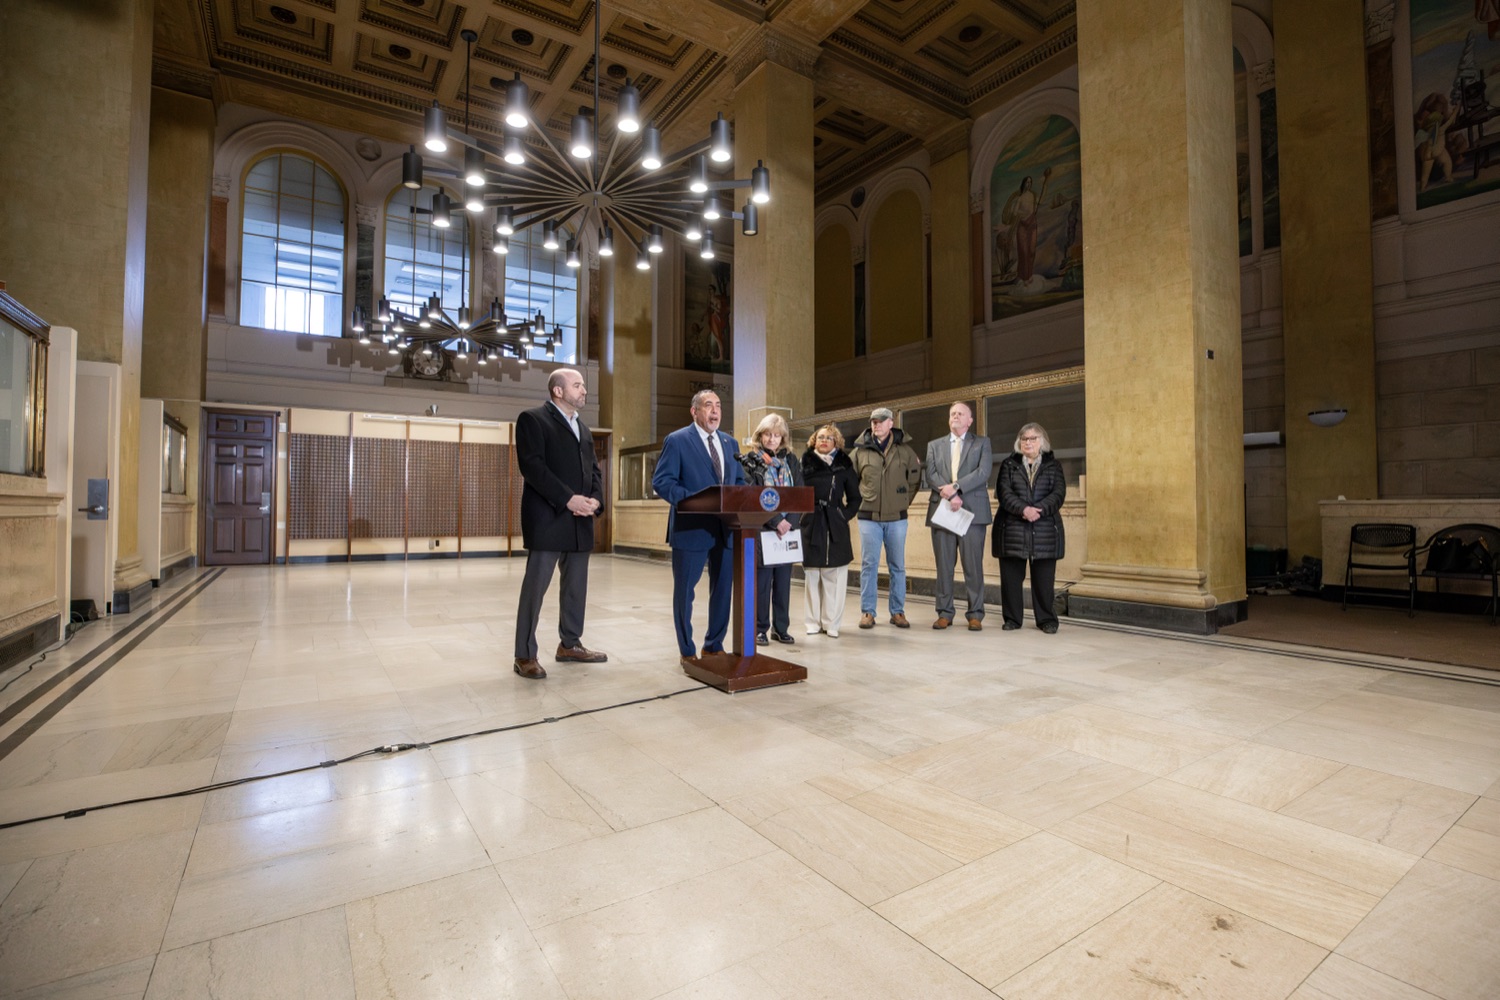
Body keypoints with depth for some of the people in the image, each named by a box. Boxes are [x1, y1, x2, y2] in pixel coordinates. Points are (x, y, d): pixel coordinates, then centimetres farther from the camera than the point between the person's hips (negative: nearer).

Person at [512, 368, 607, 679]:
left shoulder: (583, 428, 22)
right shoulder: (532, 419, -2)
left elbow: (594, 469, 17)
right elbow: (532, 466, -14)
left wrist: (595, 499, -3)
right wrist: (568, 499, -20)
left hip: (580, 520, 7)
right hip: (547, 518, -7)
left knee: (576, 585, 11)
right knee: (535, 586, -3)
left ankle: (570, 644, 24)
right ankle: (525, 655, 5)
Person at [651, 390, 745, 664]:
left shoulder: (730, 443, 14)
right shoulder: (677, 440, -4)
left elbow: (739, 482, 17)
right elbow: (661, 481, -10)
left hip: (726, 528, 5)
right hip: (691, 528, -5)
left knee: (723, 590, 12)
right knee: (684, 591, 6)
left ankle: (714, 645, 29)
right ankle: (687, 651, 22)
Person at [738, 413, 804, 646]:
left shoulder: (791, 461, 12)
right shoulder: (749, 462, -2)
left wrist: (790, 522, -10)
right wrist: (775, 522, -17)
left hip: (788, 530, 4)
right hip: (761, 531, -4)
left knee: (783, 582, 9)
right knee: (762, 583, 1)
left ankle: (781, 628, 20)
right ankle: (760, 629, 14)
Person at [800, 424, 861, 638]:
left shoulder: (844, 465, 9)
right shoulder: (806, 464, 6)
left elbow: (855, 498, 12)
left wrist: (846, 515, -1)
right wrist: (801, 515, -7)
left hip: (836, 527, 1)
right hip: (811, 525, -1)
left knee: (835, 576, 0)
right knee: (812, 576, 3)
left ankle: (831, 623, 10)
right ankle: (813, 622, 14)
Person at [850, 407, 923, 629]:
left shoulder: (904, 450, 4)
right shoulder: (861, 450, 1)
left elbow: (915, 477, 14)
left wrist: (905, 500, 10)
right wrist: (860, 501, 7)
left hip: (896, 518, 1)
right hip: (869, 517, -1)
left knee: (897, 566, 8)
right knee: (869, 565, 2)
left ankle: (898, 612, 18)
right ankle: (867, 612, 10)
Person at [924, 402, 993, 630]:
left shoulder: (982, 443, 11)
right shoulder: (934, 445, 15)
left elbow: (983, 472, -5)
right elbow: (930, 475, 2)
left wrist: (955, 487, -15)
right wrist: (950, 496, -13)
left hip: (972, 511, -2)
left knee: (973, 565, -1)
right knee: (943, 565, 4)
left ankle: (975, 614, 8)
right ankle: (944, 613, 11)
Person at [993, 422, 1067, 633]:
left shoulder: (1053, 466, 12)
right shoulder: (1009, 465, 11)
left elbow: (1058, 494, -1)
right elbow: (1004, 493, -3)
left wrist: (1038, 510, -17)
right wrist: (1024, 509, -19)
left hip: (1045, 530, 0)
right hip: (1013, 529, 0)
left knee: (1043, 578, 2)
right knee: (1011, 577, 1)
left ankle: (1046, 619, 13)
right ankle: (1012, 618, 11)